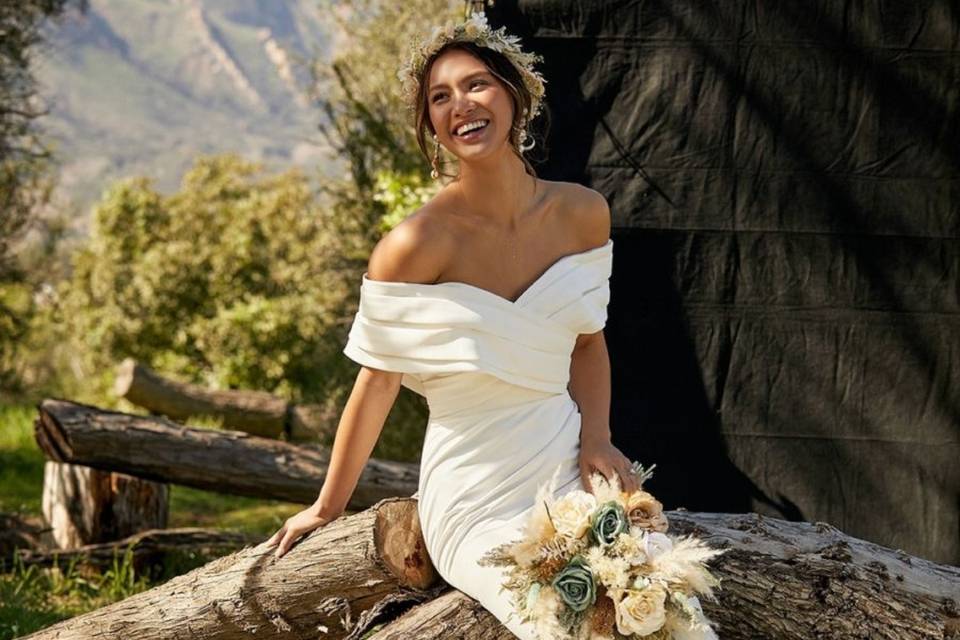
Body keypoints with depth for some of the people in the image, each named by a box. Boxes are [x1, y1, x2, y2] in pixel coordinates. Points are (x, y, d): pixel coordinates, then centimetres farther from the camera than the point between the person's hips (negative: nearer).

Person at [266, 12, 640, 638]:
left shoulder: (582, 214, 2)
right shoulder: (417, 244, -13)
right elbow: (378, 382, -3)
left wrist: (597, 437, -3)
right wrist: (328, 507, 6)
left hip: (567, 471, 4)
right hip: (474, 503, -4)